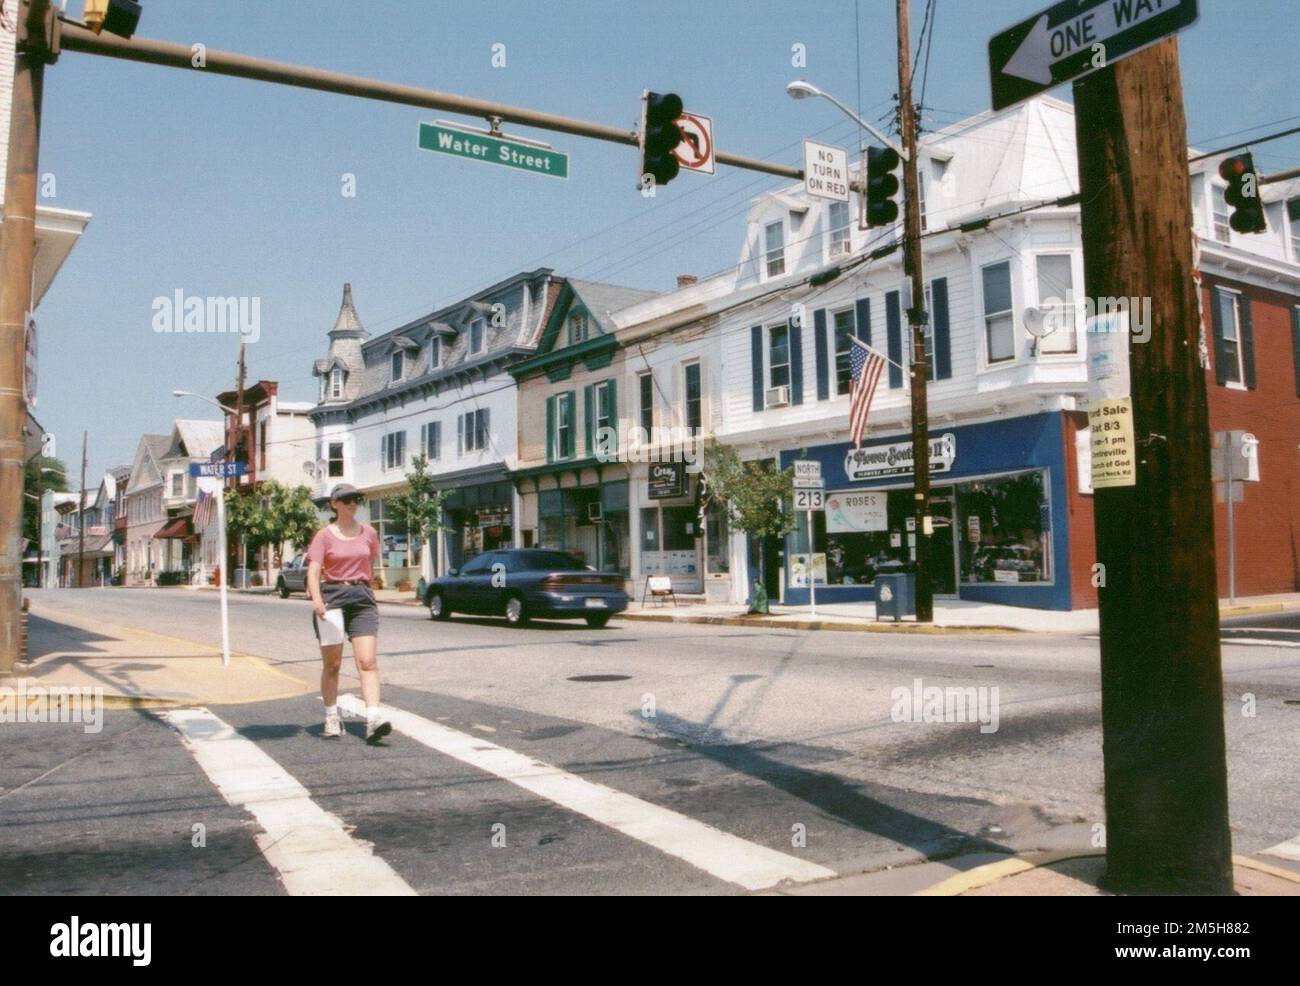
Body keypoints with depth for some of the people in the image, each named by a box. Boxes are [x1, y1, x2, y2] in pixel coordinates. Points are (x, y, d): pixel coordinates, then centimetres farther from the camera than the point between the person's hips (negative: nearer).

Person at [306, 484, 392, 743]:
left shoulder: (368, 533, 9)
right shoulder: (325, 535, 0)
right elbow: (313, 570, -9)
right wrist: (316, 599, -25)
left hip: (362, 598, 2)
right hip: (331, 597, -1)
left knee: (367, 661, -11)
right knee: (332, 664, 7)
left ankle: (373, 718, -19)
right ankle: (331, 718, 20)